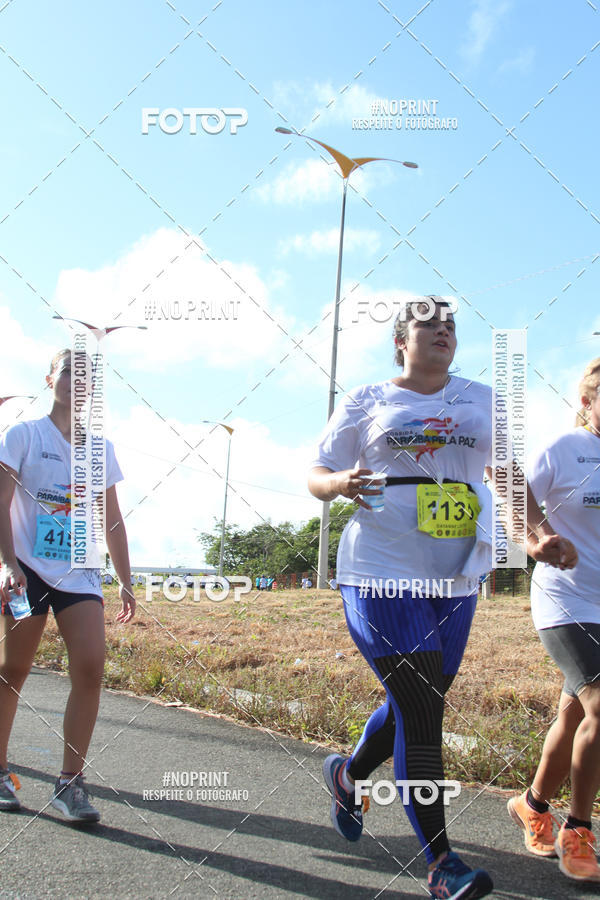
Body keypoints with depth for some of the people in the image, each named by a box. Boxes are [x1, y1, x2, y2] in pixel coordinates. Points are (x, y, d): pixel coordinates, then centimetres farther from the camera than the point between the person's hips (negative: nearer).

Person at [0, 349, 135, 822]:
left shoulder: (102, 448, 11)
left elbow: (113, 519, 15)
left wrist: (125, 581, 11)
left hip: (81, 575, 3)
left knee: (91, 667, -12)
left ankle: (70, 781, -5)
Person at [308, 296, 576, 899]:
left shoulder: (482, 401, 15)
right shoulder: (365, 403, 5)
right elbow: (315, 476, 7)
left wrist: (541, 531, 0)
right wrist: (341, 482, -17)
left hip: (456, 578, 5)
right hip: (382, 574, -4)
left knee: (416, 706, 12)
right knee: (420, 712, -11)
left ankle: (349, 775, 42)